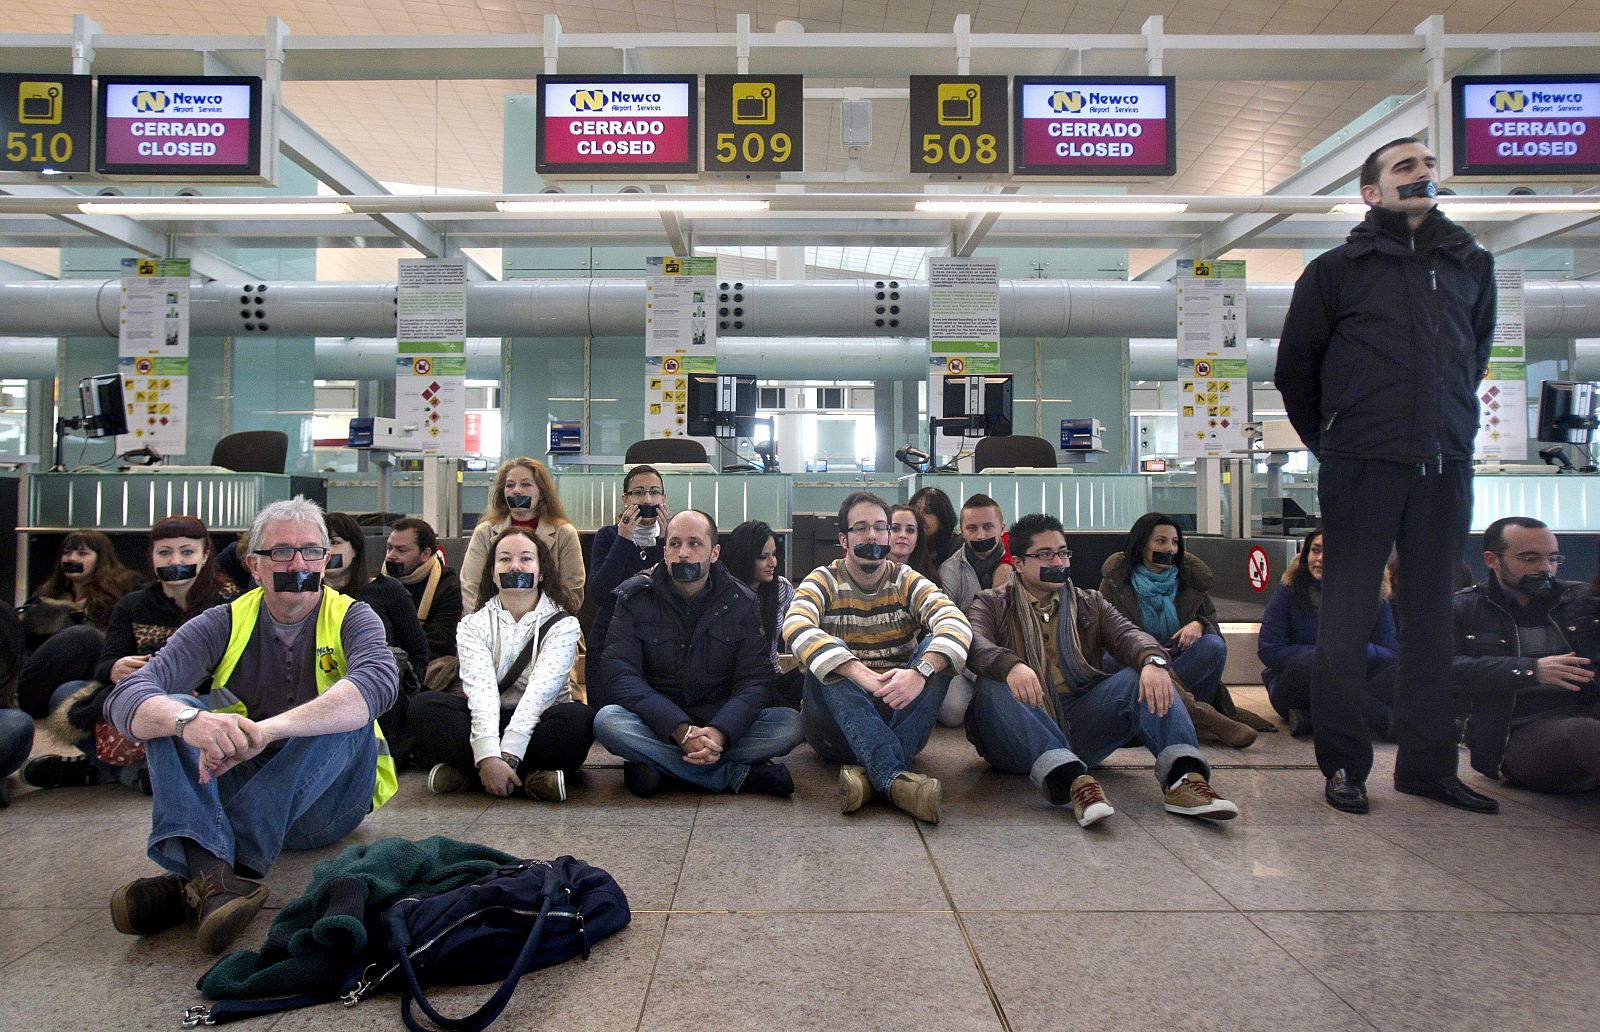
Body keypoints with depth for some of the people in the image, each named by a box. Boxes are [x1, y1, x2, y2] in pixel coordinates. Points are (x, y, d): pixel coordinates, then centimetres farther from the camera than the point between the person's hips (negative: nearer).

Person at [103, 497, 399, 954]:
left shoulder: (352, 619, -3)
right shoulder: (223, 625, 2)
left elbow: (378, 682, -28)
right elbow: (126, 697, -15)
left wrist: (268, 730, -43)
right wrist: (189, 720, -39)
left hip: (325, 801, -2)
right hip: (234, 790, 2)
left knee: (350, 716, -29)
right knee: (168, 713, -18)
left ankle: (190, 883, -33)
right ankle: (213, 875, -43)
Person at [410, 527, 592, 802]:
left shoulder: (563, 624, -2)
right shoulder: (474, 625, 3)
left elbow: (541, 690, -16)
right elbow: (480, 690, -14)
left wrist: (507, 757, -29)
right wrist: (488, 757, -30)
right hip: (489, 723, 2)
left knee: (579, 718, -33)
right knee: (425, 706, -24)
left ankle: (466, 771, -26)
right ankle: (530, 775, -30)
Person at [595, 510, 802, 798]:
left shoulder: (741, 602, 0)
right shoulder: (635, 598, -3)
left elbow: (754, 680, -8)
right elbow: (620, 677, -14)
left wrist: (719, 732, -30)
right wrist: (681, 730, -28)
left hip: (721, 723, 1)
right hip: (659, 725, 0)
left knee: (789, 724, -24)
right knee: (607, 720, -33)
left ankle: (656, 764, -21)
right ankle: (739, 776, -25)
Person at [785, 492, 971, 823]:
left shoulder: (908, 582, 5)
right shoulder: (824, 581, 0)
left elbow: (956, 623, -16)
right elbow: (795, 628, -24)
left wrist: (920, 672, -37)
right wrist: (864, 676, -38)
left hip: (900, 715, 2)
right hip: (837, 720, -1)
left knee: (937, 650, -21)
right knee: (825, 655, -28)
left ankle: (870, 773, -35)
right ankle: (894, 777, -44)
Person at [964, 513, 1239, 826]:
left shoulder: (1090, 604, 21)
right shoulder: (991, 604, 10)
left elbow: (1127, 634, 1)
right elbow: (975, 644, -11)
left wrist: (1153, 660, -23)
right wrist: (1010, 666, -34)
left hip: (1078, 725, 3)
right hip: (1022, 740, -3)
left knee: (1143, 676, -17)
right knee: (994, 686, -33)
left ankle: (1183, 775, -36)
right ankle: (1071, 778, -47)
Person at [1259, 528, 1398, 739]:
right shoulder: (1289, 592, -2)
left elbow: (1393, 654, 0)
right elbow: (1268, 650, -9)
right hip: (1293, 688, -3)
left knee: (1401, 667, -24)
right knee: (1308, 661, -35)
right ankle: (1391, 722, -36)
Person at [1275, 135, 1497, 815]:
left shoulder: (1471, 264, 14)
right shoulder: (1337, 269, 4)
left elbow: (1476, 353, 25)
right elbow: (1294, 368, 8)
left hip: (1445, 466, 4)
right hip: (1362, 469, -4)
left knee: (1431, 613, 8)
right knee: (1348, 613, -2)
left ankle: (1428, 765, 18)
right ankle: (1343, 764, 8)